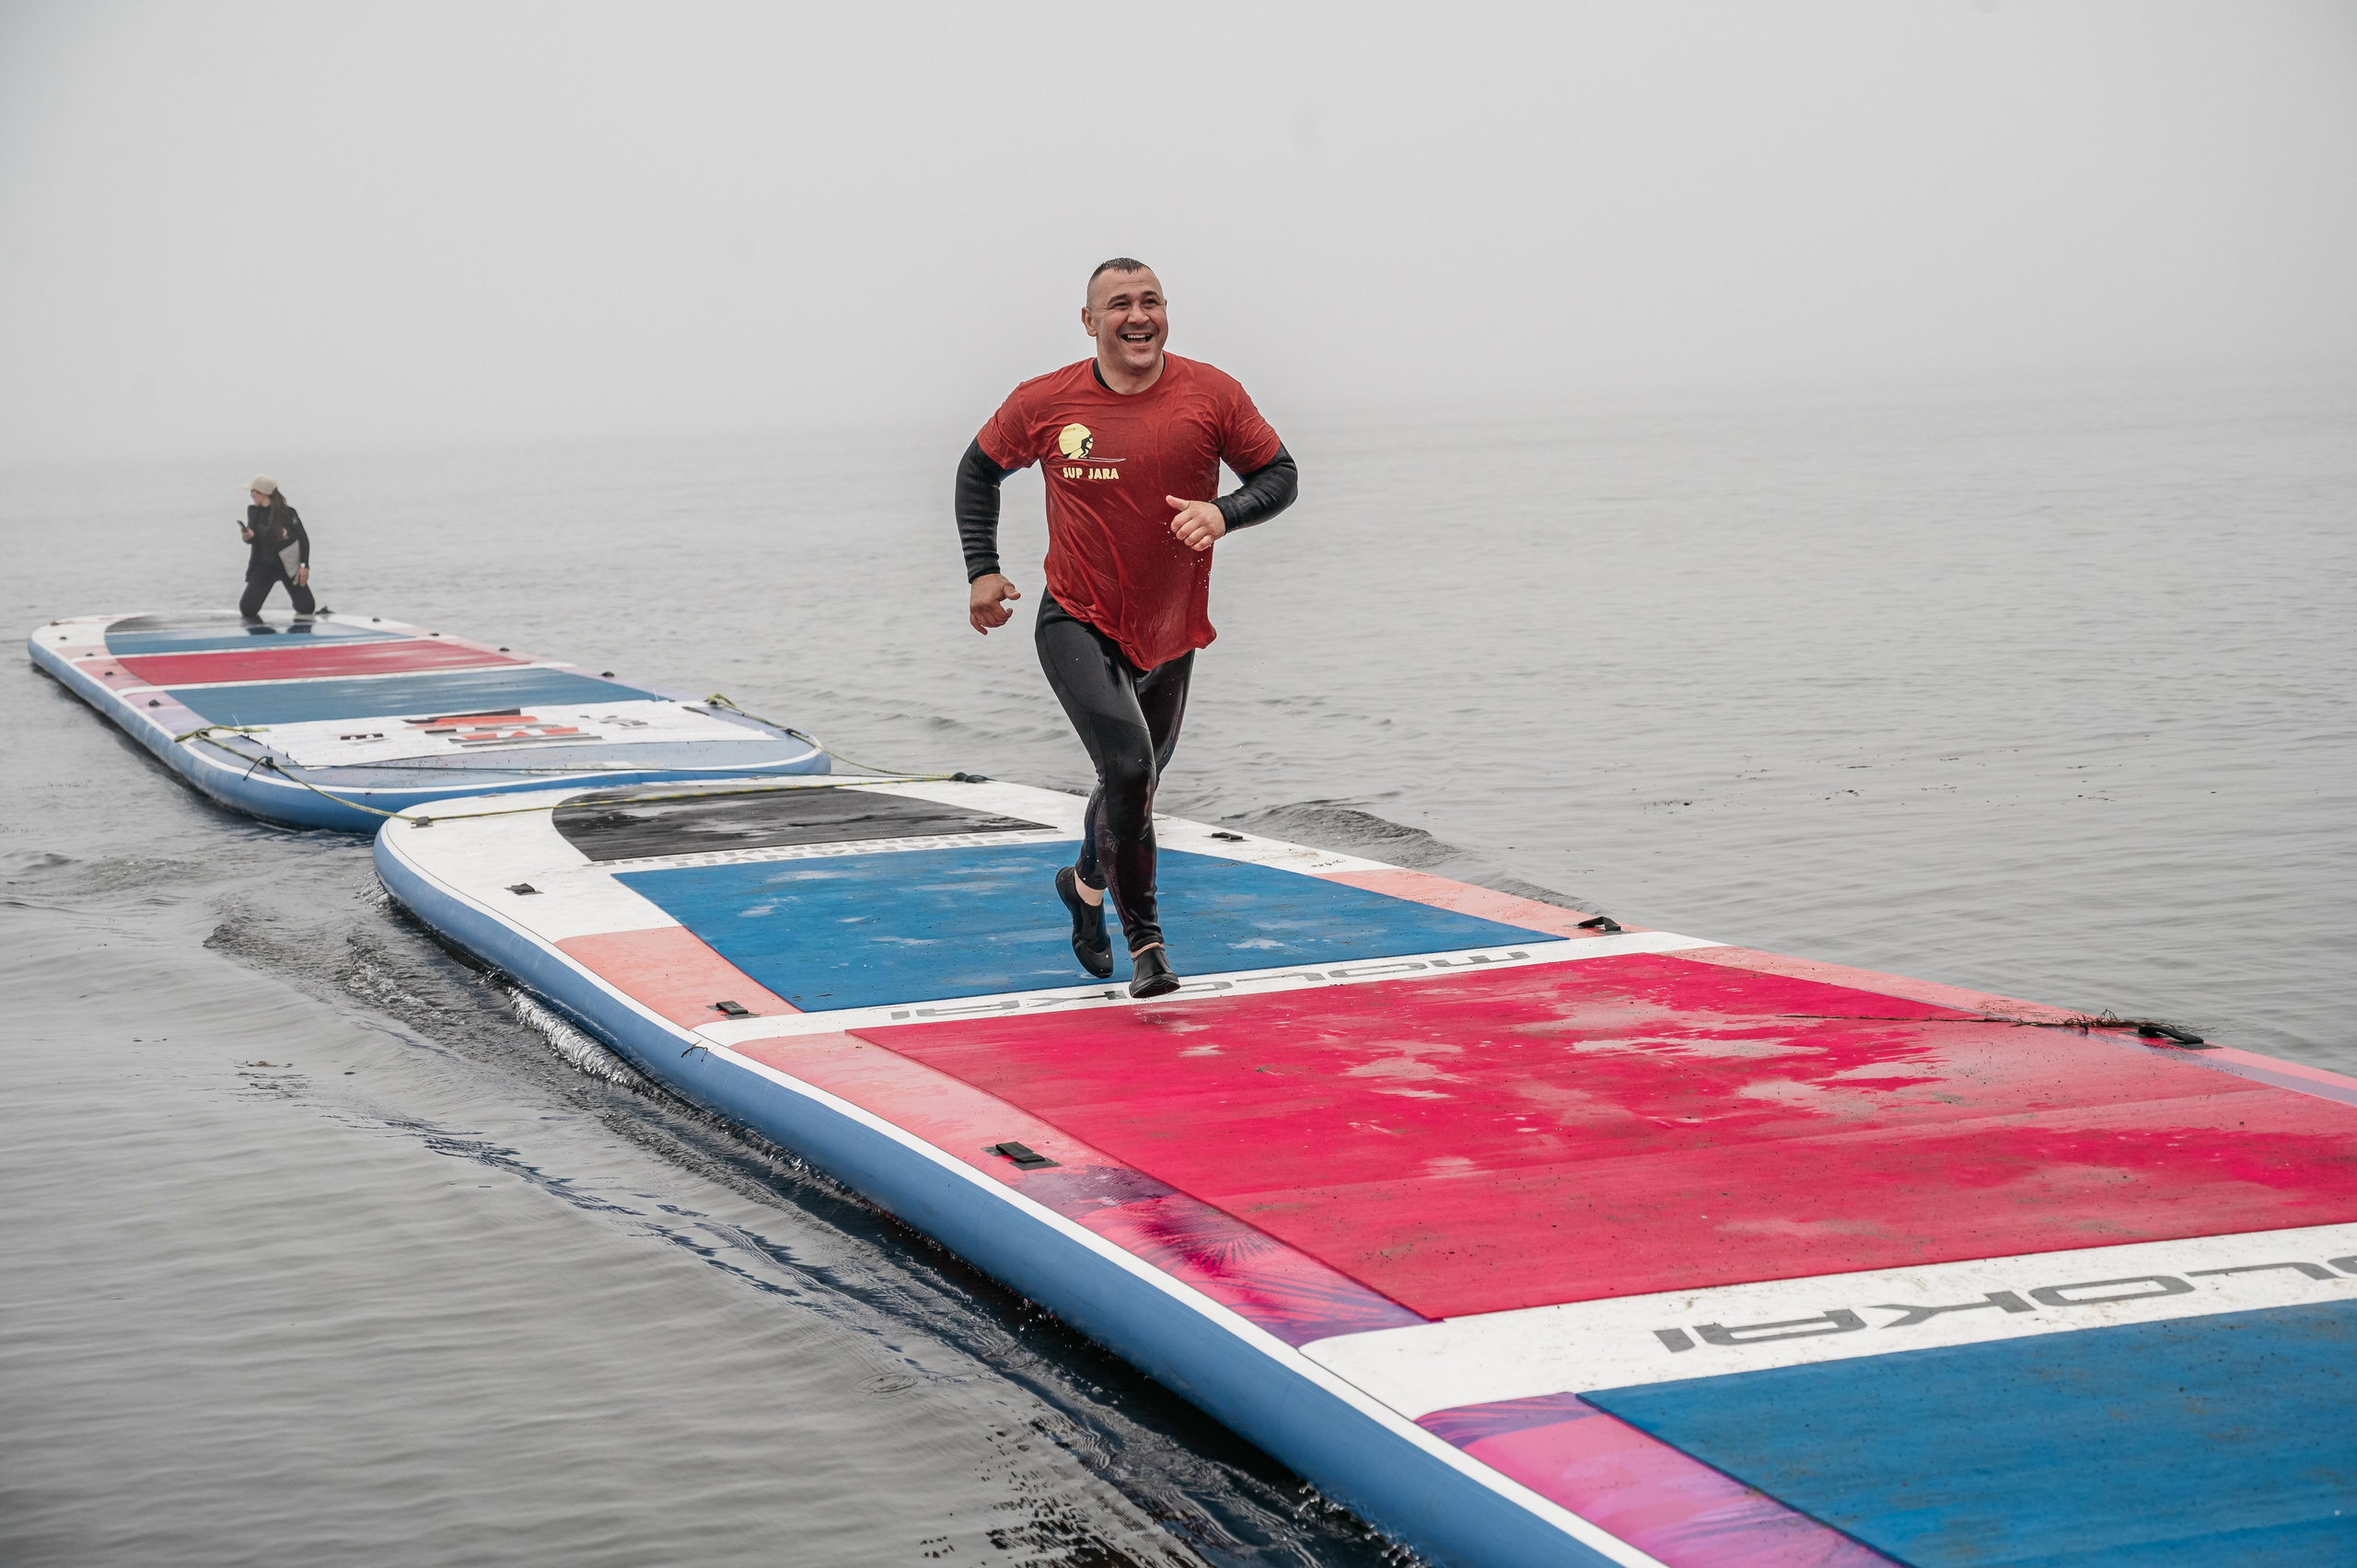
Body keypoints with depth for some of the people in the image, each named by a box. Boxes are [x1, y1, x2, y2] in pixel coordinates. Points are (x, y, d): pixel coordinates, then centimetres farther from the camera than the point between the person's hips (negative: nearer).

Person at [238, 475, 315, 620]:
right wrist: (248, 537, -19)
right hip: (262, 566, 3)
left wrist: (304, 565, -13)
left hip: (287, 565, -3)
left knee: (306, 608, -4)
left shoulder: (287, 513, -15)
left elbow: (303, 538, -10)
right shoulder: (253, 511, -1)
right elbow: (254, 539, 6)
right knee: (247, 608, -9)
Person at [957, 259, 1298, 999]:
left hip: (1169, 633, 3)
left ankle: (1087, 881, 51)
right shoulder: (1043, 403, -9)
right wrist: (982, 569, 1)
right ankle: (1143, 938, -7)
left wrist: (1224, 513, -21)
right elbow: (979, 470, 9)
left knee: (1138, 782, 20)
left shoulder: (1211, 395, -9)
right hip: (1076, 625, -3)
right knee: (1127, 767, -21)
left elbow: (1280, 475, -2)